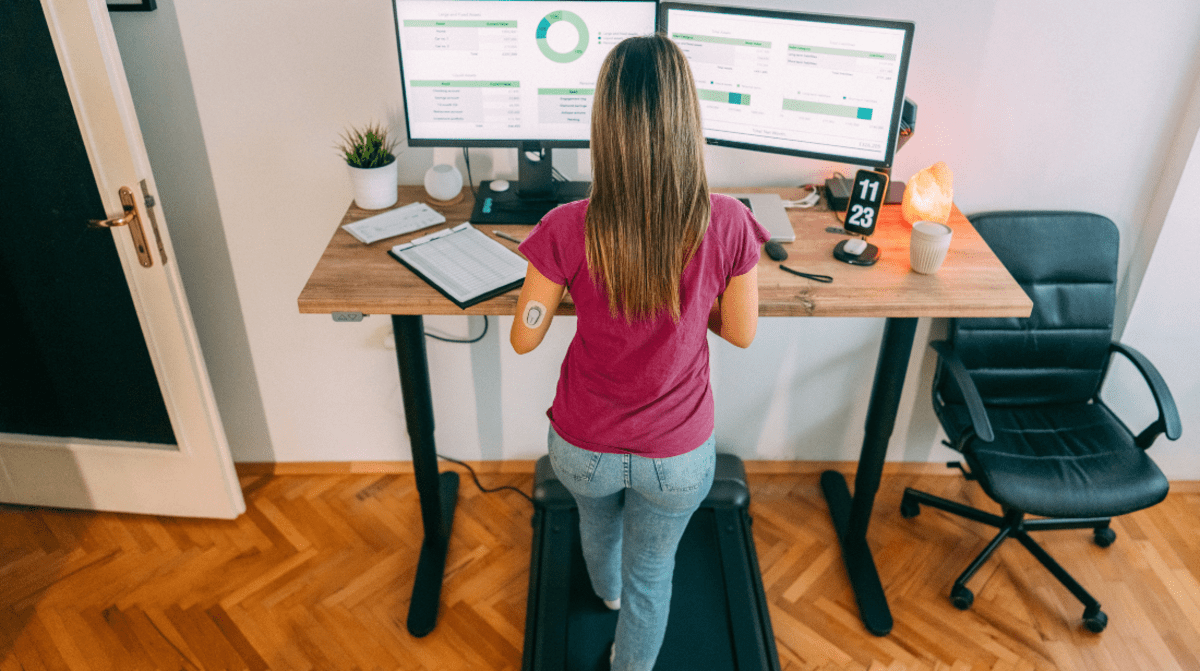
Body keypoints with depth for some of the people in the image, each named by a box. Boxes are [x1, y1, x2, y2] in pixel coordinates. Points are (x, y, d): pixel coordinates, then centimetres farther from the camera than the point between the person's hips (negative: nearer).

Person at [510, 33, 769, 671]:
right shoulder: (727, 224, -23)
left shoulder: (567, 230, -26)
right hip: (678, 454, -1)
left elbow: (524, 338, -11)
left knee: (598, 517, 37)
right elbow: (741, 332, -7)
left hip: (583, 446, 2)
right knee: (651, 573, 25)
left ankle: (607, 590, 70)